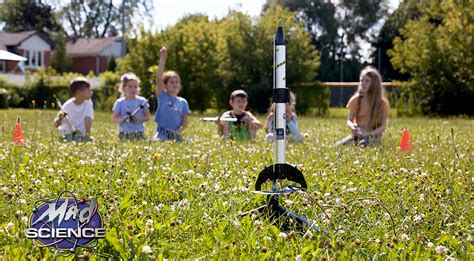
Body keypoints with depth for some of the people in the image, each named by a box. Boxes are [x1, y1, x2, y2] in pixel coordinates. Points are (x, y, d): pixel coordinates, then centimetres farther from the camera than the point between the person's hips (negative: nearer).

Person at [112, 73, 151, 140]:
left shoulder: (142, 101, 5)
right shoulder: (119, 102, 4)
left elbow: (147, 117, 5)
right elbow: (114, 119, 3)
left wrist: (139, 119, -14)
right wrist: (123, 119, -16)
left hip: (139, 133, 1)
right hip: (124, 133, -1)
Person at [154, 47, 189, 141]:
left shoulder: (183, 102, 12)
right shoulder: (162, 96, 5)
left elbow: (185, 121, 10)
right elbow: (159, 78, -7)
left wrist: (179, 130, -12)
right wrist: (162, 58, -11)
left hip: (176, 134, 4)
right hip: (162, 133, -4)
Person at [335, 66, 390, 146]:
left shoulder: (382, 103, -2)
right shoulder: (355, 99, 5)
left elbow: (383, 126, -2)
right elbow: (349, 120, 8)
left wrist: (370, 133, -20)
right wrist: (352, 125, -17)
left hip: (373, 137, -4)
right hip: (357, 135, 4)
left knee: (363, 145, -39)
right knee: (338, 145, -25)